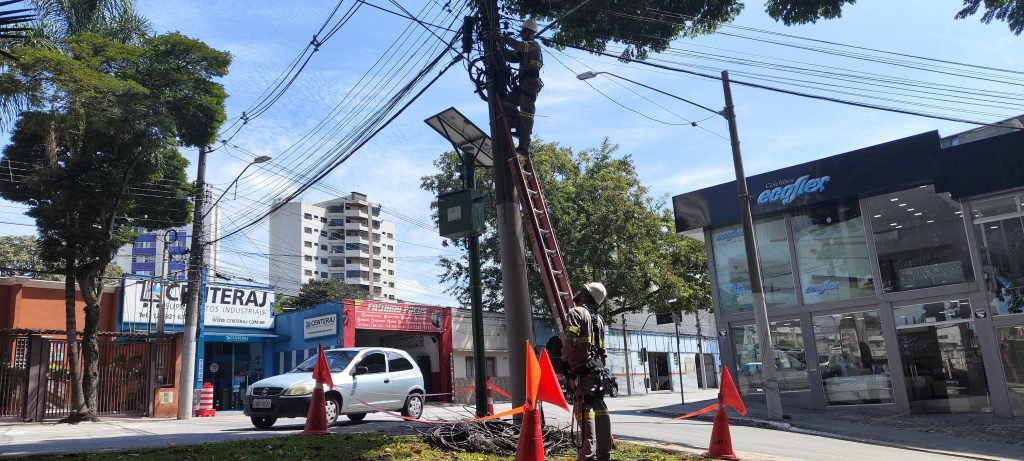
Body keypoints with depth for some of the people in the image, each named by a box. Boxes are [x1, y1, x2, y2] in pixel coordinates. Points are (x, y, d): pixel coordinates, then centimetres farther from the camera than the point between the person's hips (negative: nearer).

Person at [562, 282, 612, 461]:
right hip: (597, 367, 8)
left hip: (581, 368, -8)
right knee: (599, 409, 11)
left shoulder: (576, 313, -6)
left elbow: (569, 342, -16)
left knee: (585, 409, -10)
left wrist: (565, 362, -7)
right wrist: (600, 367, 20)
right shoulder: (598, 318, 18)